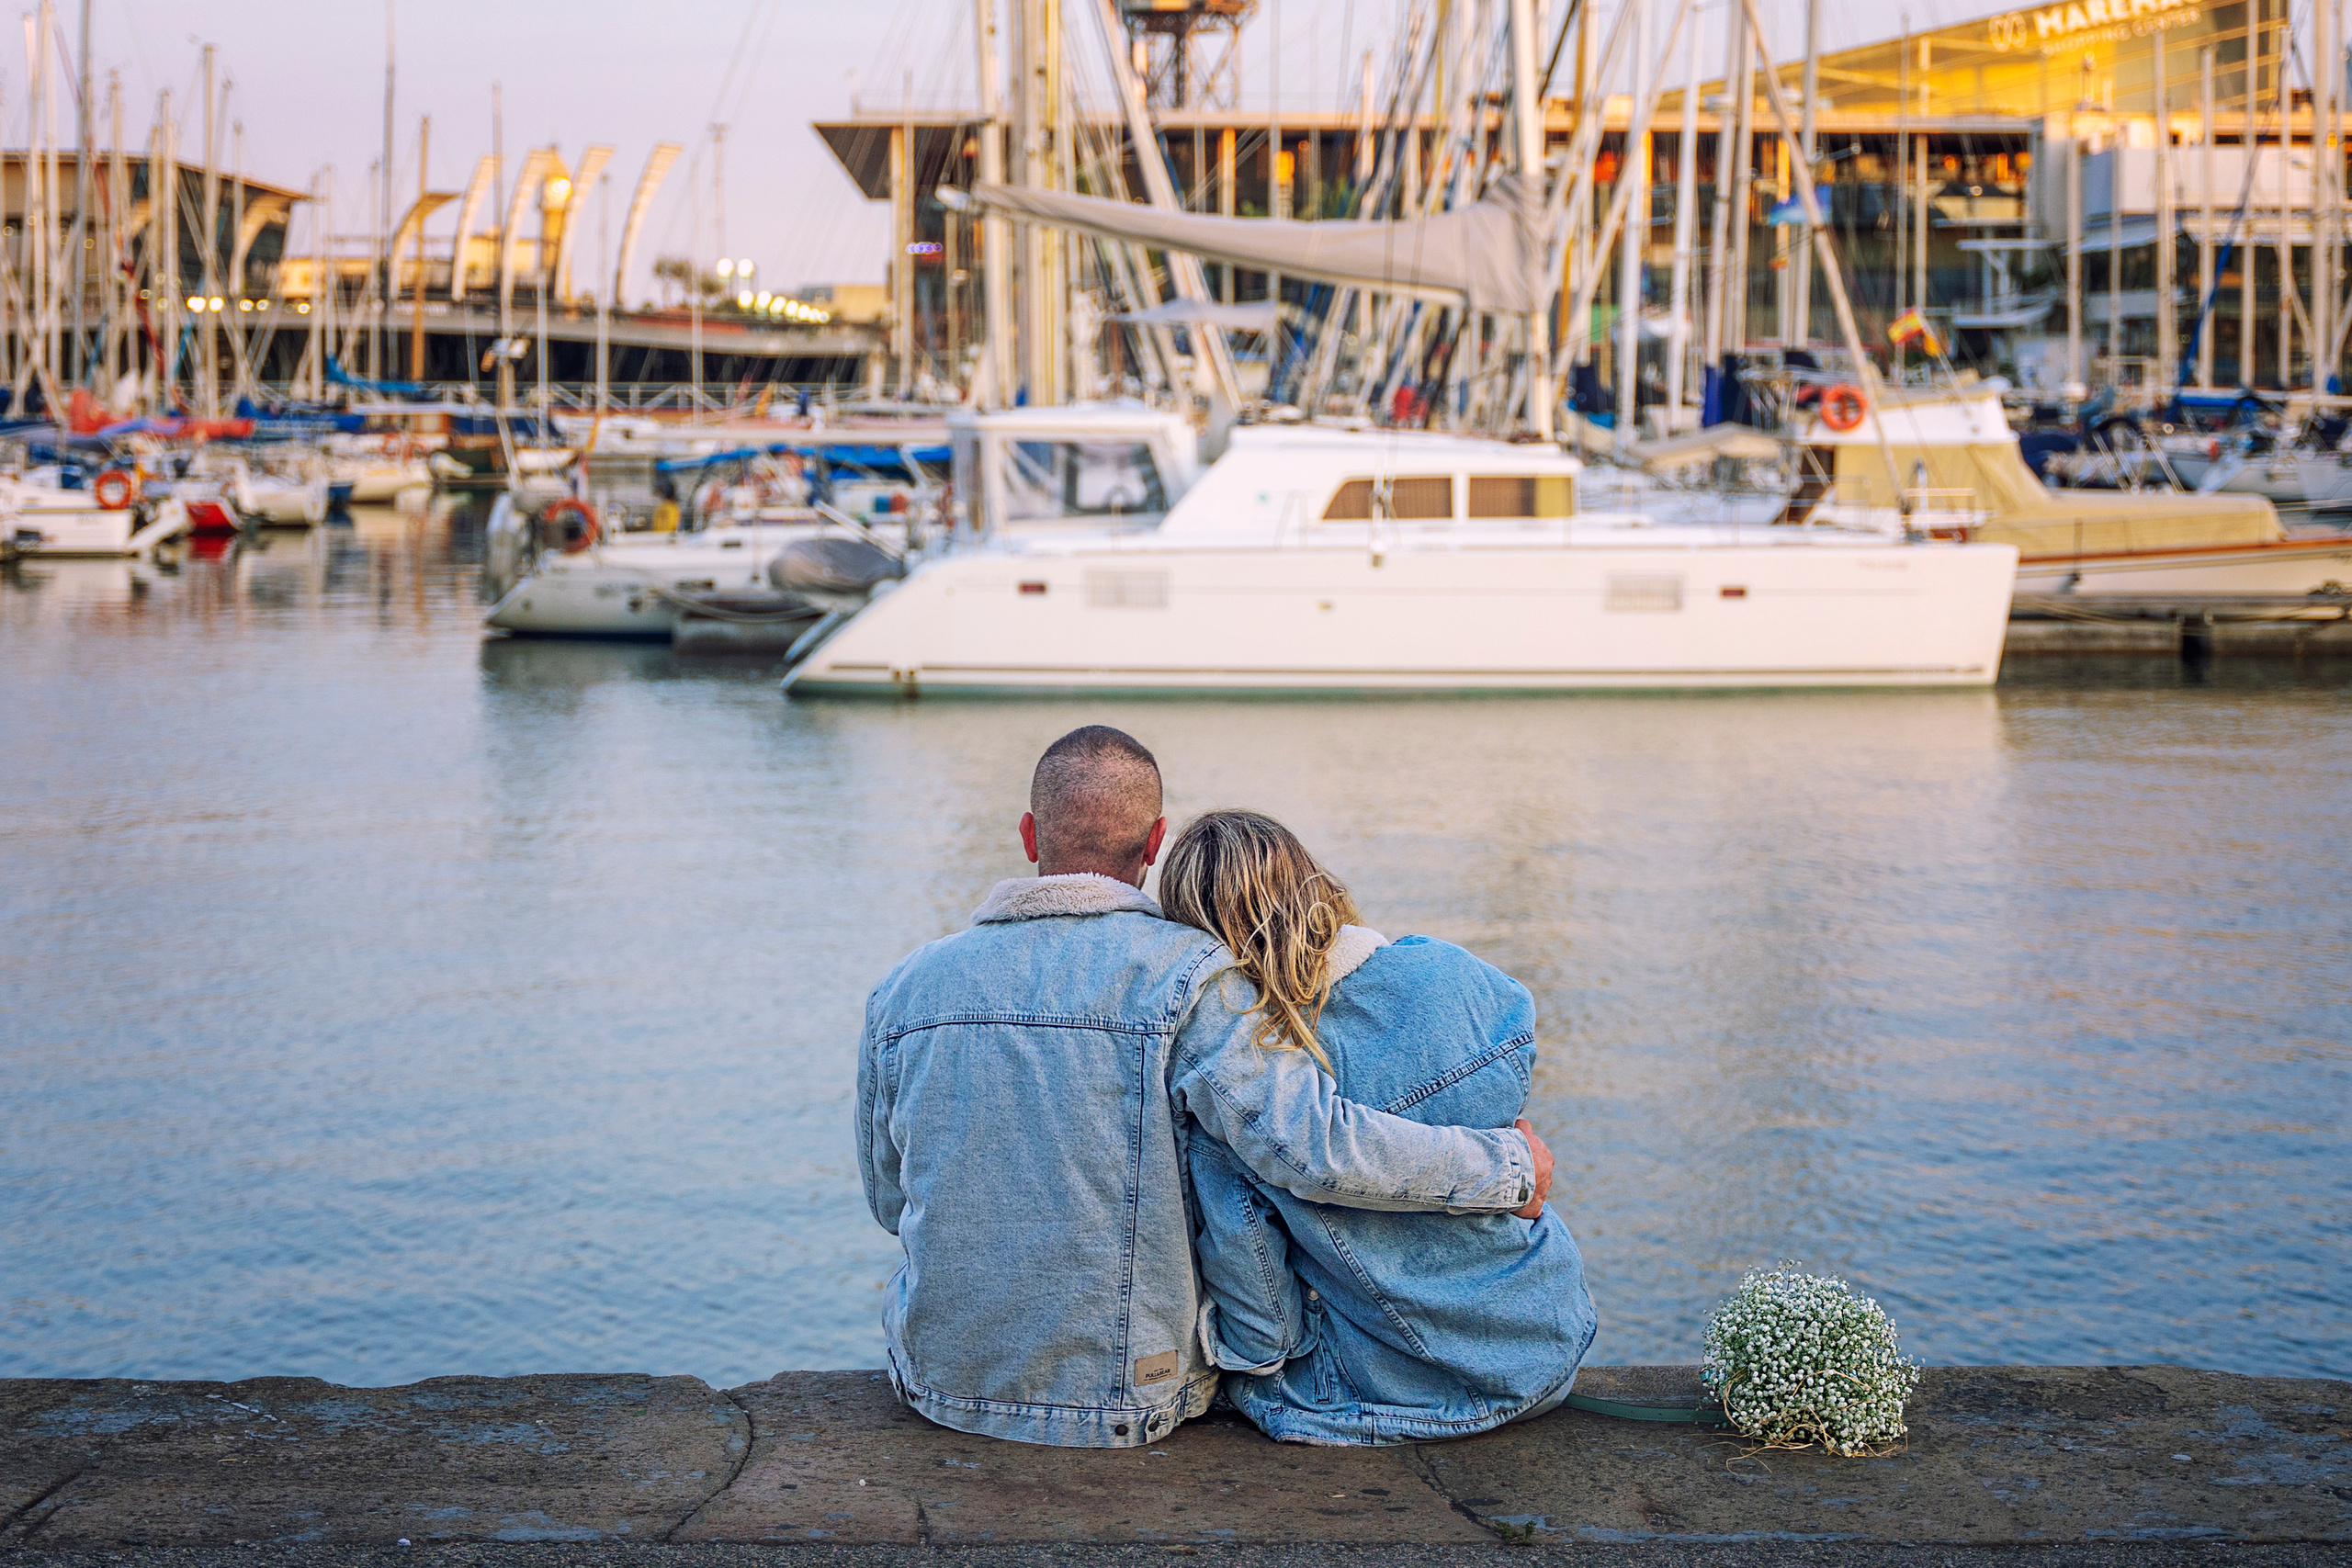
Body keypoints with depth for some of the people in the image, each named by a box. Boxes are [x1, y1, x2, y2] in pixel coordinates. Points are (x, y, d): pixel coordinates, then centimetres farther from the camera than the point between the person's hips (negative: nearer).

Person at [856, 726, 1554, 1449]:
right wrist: (1511, 1164, -10)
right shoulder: (1181, 975, -14)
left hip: (940, 1385, 4)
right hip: (1123, 1408, -3)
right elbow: (1313, 1148, -23)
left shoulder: (904, 989, -1)